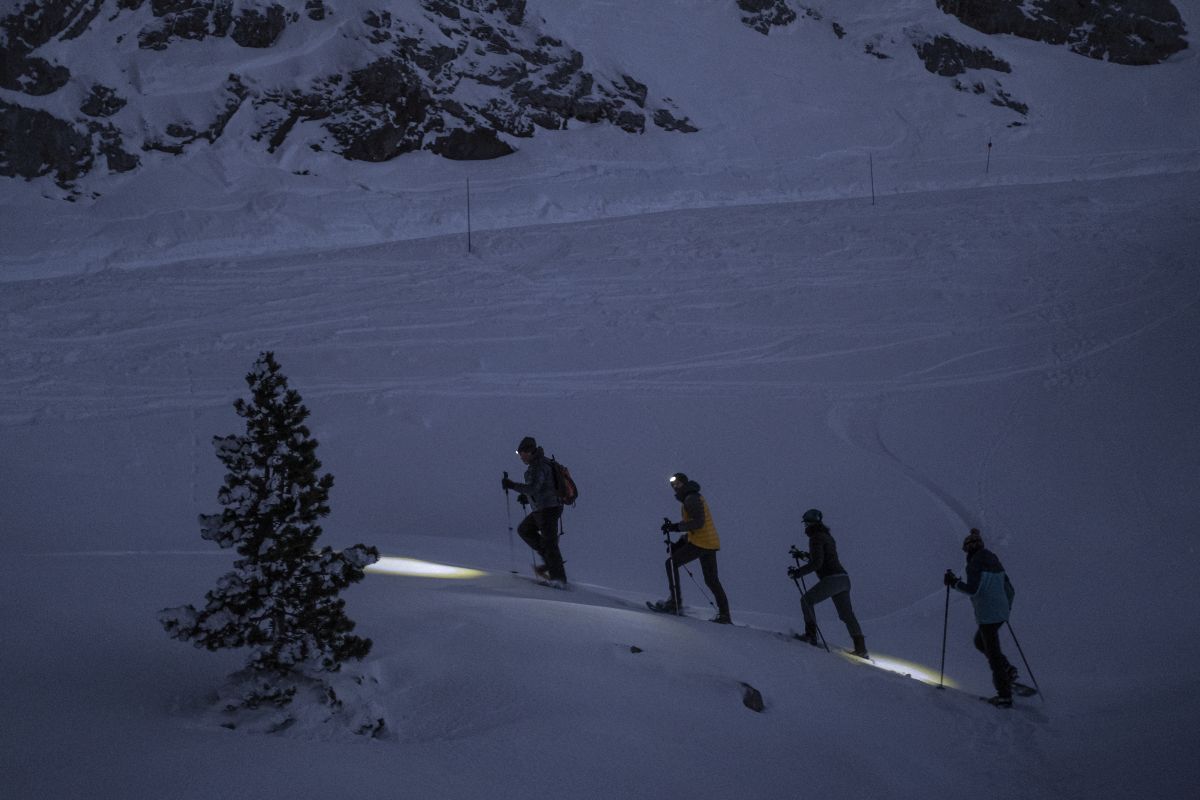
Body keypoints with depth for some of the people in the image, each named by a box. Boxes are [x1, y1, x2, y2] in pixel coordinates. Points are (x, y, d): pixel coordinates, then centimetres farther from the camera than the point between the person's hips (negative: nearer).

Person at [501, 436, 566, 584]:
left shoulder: (539, 466, -17)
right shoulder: (539, 463, 14)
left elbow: (533, 487, -29)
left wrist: (512, 485, -25)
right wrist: (526, 496, 16)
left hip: (548, 509, -11)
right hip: (541, 509, 11)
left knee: (548, 542, -8)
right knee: (524, 530, 20)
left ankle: (559, 578, -5)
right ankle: (550, 561, 17)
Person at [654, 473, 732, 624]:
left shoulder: (691, 498, -9)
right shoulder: (696, 498, 23)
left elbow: (698, 522, -22)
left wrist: (676, 526, -22)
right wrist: (679, 543, 19)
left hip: (700, 543, -10)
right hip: (710, 544, 10)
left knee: (672, 563, -4)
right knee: (711, 580, 13)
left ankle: (675, 602, -8)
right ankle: (724, 614, 13)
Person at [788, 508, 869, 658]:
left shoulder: (816, 538, -8)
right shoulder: (827, 536, 20)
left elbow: (817, 563, -18)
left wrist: (798, 572, -15)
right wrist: (806, 555, 39)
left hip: (831, 579, -9)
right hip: (843, 578, 9)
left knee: (806, 600, 6)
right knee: (847, 615, 11)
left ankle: (811, 635, 0)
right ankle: (861, 648, 9)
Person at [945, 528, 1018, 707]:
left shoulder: (975, 563, -10)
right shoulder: (994, 561, 14)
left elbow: (972, 589, -20)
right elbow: (1009, 588, 17)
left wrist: (954, 583, -6)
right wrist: (1007, 606, 32)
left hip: (987, 615, -8)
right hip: (1001, 612, 8)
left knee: (992, 652, -3)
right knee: (980, 641, 26)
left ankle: (1004, 695, -2)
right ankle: (1008, 670, 14)